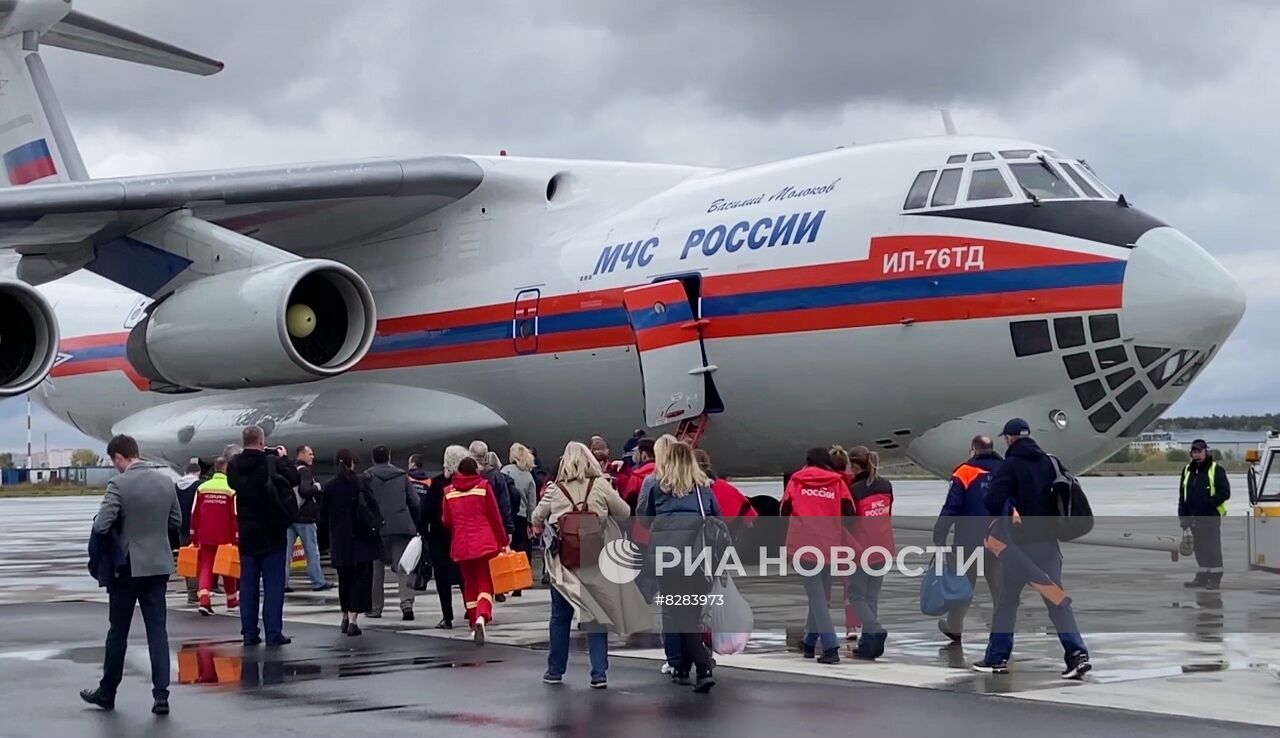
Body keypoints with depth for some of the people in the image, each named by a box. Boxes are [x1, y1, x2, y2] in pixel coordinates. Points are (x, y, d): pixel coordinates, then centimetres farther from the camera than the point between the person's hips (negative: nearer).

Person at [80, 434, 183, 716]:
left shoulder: (119, 484, -15)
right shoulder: (166, 482, 2)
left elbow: (101, 525, -19)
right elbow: (176, 522, 11)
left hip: (127, 567, -4)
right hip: (159, 565, 4)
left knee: (118, 631, 9)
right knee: (157, 629, 4)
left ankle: (107, 692, 21)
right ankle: (161, 695, -1)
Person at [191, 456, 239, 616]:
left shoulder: (202, 488, 2)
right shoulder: (231, 489, -9)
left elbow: (195, 514, 5)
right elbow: (236, 516, -11)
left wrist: (194, 537, 13)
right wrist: (237, 538, -5)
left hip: (205, 537, 2)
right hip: (225, 537, -2)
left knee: (206, 567, 2)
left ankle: (204, 601, -17)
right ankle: (232, 601, 28)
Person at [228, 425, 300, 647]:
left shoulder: (234, 466, -3)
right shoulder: (272, 463, -16)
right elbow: (295, 478, -7)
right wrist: (284, 457, 9)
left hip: (247, 533, 4)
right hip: (272, 532, -4)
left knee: (248, 583, 10)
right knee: (274, 584, 0)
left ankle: (249, 632, 9)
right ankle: (273, 633, -2)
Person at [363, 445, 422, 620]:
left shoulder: (368, 477, 2)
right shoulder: (402, 475, 10)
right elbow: (414, 502, 8)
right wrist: (415, 525, 16)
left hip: (377, 528, -1)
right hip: (402, 527, 1)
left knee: (377, 569, 9)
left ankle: (375, 607, 12)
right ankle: (407, 602, -18)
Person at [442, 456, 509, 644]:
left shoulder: (449, 491, 4)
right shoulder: (483, 486, -2)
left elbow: (446, 521, 10)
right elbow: (495, 517, -2)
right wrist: (503, 542, 6)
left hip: (462, 544, 2)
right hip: (485, 543, -2)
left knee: (470, 584, 17)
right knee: (485, 584, -2)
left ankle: (474, 623, 19)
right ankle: (482, 617, -27)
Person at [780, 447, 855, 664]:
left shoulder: (796, 480, 7)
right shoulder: (837, 482, 6)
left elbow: (784, 511, 12)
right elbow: (849, 514, -1)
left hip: (804, 544, -1)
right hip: (829, 546, 2)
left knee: (816, 596, -4)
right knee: (822, 595, 18)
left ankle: (830, 647, -15)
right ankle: (809, 642, 27)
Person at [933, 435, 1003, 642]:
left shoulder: (965, 473, -10)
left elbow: (951, 508, -14)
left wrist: (939, 536, -8)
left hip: (968, 542, -3)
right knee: (1000, 587, 10)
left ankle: (953, 627, 27)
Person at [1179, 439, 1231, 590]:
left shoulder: (1216, 470, -4)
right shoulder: (1188, 471, 15)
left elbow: (1224, 492, -10)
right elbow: (1182, 495, 17)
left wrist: (1209, 502, -17)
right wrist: (1183, 515, 9)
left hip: (1211, 517, -6)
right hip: (1194, 518, 6)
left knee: (1213, 548, -3)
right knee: (1200, 549, 11)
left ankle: (1215, 578, 0)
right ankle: (1202, 576, 17)